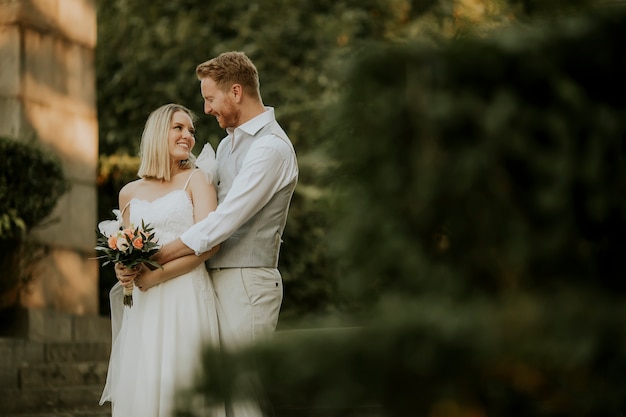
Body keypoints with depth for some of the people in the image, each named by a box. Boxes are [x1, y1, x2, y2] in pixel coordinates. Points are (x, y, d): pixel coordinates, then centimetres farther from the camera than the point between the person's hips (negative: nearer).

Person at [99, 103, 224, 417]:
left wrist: (156, 275, -12)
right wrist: (124, 271, 1)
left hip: (185, 299, -4)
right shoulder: (129, 193, 14)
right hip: (143, 305, 4)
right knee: (139, 388, 1)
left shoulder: (196, 180, 3)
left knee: (178, 387, -6)